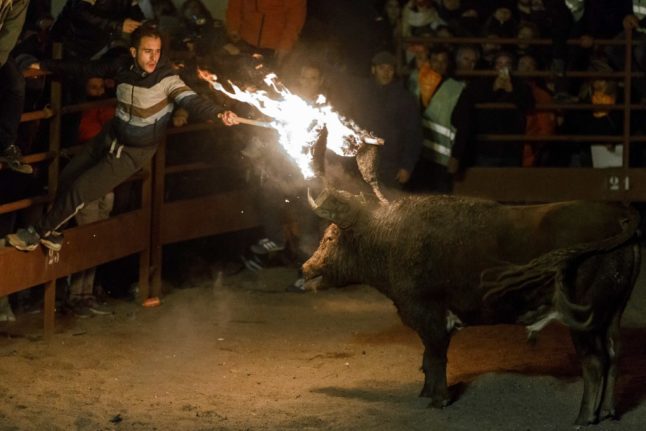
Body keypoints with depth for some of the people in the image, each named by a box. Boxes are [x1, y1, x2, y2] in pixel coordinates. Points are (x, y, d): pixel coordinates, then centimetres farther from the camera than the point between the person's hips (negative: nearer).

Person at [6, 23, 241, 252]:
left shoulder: (166, 78, -27)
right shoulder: (123, 66, -10)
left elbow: (192, 100, -41)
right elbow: (86, 68, 4)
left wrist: (219, 112, -63)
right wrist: (45, 66, 11)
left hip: (133, 151, -6)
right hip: (111, 136, 6)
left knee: (79, 190, -6)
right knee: (67, 177, 15)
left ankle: (38, 233, 15)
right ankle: (51, 233, 38)